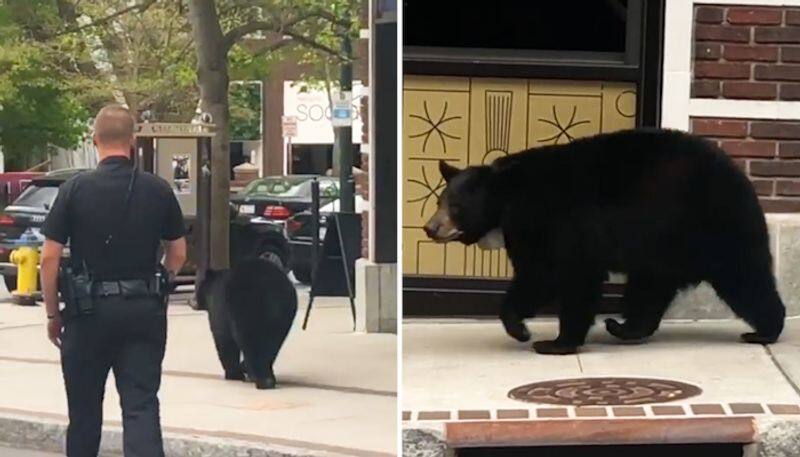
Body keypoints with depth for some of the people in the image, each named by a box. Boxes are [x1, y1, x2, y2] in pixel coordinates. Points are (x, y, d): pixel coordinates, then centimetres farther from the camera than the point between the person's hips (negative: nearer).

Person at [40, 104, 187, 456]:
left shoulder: (75, 189, -7)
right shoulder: (158, 190, 0)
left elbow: (50, 257, -7)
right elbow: (178, 253, 7)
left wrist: (53, 314, 3)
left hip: (90, 310, -1)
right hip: (144, 309, 1)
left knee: (85, 407, 15)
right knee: (141, 404, 0)